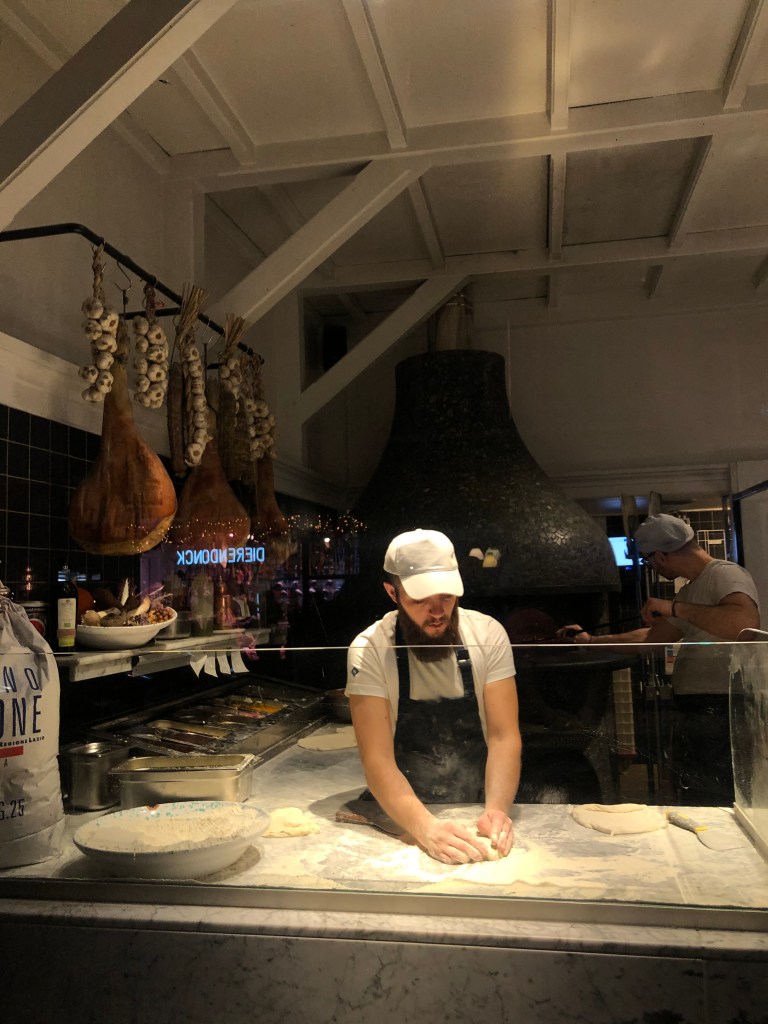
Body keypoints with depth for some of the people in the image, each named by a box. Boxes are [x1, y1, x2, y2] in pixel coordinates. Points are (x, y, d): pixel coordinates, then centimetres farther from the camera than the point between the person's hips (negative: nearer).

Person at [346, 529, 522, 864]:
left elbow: (504, 736, -6)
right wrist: (425, 827, -31)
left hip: (478, 813, 2)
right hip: (400, 819, -2)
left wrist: (496, 809, -23)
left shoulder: (488, 634, -6)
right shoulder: (369, 650, -12)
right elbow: (377, 760, -16)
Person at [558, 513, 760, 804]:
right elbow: (652, 637, 26)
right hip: (695, 711, 10)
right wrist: (591, 641, 26)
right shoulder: (691, 590, 19)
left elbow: (746, 622, -32)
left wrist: (675, 607, -24)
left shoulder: (725, 574, -11)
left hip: (718, 712, -10)